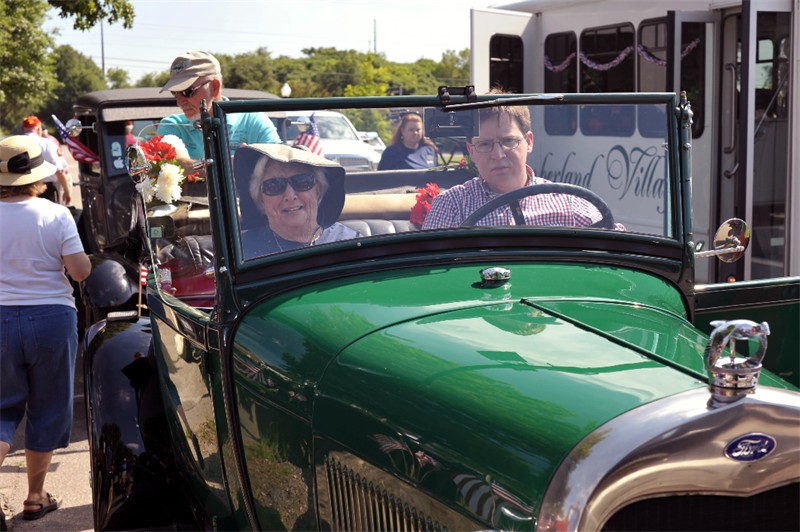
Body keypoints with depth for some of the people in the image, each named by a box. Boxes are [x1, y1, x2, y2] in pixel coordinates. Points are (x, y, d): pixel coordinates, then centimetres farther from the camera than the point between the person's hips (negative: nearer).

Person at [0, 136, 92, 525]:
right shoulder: (56, 215, -9)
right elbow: (80, 271, -11)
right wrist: (86, 259, 9)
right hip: (52, 318, -1)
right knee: (47, 410, 13)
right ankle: (35, 497, 21)